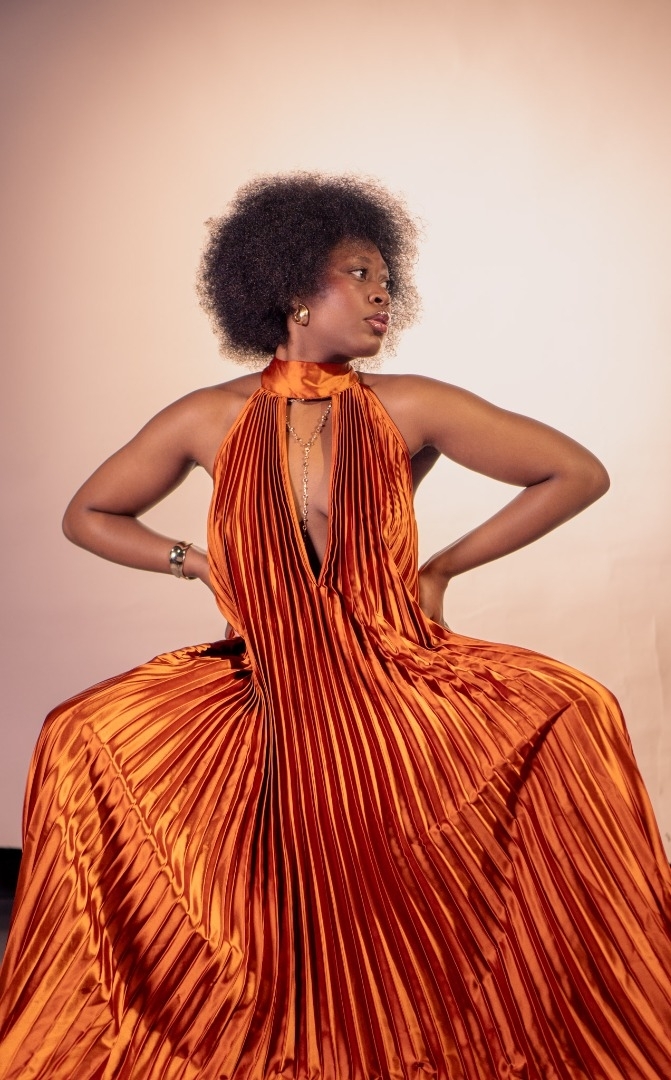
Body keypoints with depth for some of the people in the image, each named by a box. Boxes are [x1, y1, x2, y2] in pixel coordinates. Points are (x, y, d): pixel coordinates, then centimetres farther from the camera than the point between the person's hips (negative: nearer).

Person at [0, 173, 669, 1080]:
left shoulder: (408, 409, -7)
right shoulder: (210, 420, -4)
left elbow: (580, 474, -3)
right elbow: (86, 515, 10)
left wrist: (444, 566, -3)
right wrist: (198, 562, -2)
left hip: (400, 685, -1)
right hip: (264, 699, 1)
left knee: (575, 713, -21)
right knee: (82, 737, -13)